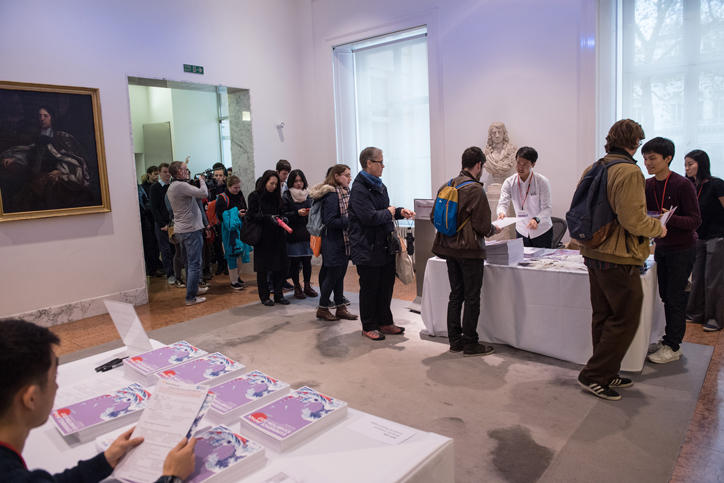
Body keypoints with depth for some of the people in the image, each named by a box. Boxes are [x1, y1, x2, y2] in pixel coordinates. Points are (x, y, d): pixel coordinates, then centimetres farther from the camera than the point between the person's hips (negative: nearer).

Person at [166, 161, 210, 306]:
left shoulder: (172, 187, 13)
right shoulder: (181, 185, -19)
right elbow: (204, 193, -23)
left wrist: (197, 182, 9)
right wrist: (202, 181, -4)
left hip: (181, 230, 10)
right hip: (191, 229, -10)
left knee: (190, 262, 21)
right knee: (195, 263, -5)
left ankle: (193, 288, 34)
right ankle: (191, 297, -2)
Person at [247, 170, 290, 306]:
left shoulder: (276, 196, 12)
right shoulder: (255, 196, -4)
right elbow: (251, 215, -11)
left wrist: (283, 219, -4)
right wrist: (268, 218, -23)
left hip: (277, 237, 5)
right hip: (263, 238, -5)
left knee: (279, 266, 5)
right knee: (263, 268, 3)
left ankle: (278, 295, 15)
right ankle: (264, 296, 14)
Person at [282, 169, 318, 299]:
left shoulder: (308, 194, 11)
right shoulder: (286, 196, -2)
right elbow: (283, 215, -8)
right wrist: (297, 213, -19)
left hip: (307, 233, 3)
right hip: (293, 234, -3)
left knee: (307, 260, 4)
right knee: (295, 261, 2)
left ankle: (307, 286, 18)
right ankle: (297, 288, 14)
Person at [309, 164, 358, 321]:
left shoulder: (345, 192, 10)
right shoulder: (332, 195, -17)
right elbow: (330, 222, -21)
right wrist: (349, 220, -21)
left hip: (344, 241, 8)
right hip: (334, 243, -8)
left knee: (340, 274, 14)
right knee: (333, 275, 1)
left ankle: (340, 308, 24)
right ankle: (322, 308, 17)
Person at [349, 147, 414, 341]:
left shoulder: (379, 185, 13)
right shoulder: (359, 189, -17)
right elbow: (370, 217, -26)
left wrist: (400, 211, 6)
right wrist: (389, 212, -10)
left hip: (385, 246, 9)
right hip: (368, 249, -9)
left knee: (386, 286, 15)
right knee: (369, 289, 4)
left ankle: (385, 322, 29)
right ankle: (368, 327, 18)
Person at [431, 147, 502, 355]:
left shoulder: (446, 186, 6)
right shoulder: (475, 189, -15)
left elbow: (434, 216, 10)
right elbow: (483, 226, -17)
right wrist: (495, 230, 4)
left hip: (449, 249, 7)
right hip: (470, 250, -7)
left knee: (456, 294, 15)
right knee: (472, 298, 3)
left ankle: (454, 340, 22)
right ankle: (470, 343, 12)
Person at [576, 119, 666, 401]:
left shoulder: (592, 170, 9)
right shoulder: (629, 172, -16)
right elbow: (633, 220, -22)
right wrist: (657, 228, -3)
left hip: (594, 255, 9)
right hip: (619, 260, -9)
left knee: (604, 317, 17)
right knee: (625, 320, 3)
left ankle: (606, 374, 28)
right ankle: (594, 376, 8)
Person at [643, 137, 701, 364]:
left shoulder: (683, 185, -15)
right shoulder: (648, 185, 3)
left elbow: (695, 220, -15)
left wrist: (671, 219, -32)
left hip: (681, 249, -6)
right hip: (661, 247, 6)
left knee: (675, 297, -2)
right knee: (665, 295, 11)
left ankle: (672, 347, 7)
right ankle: (671, 337, 24)